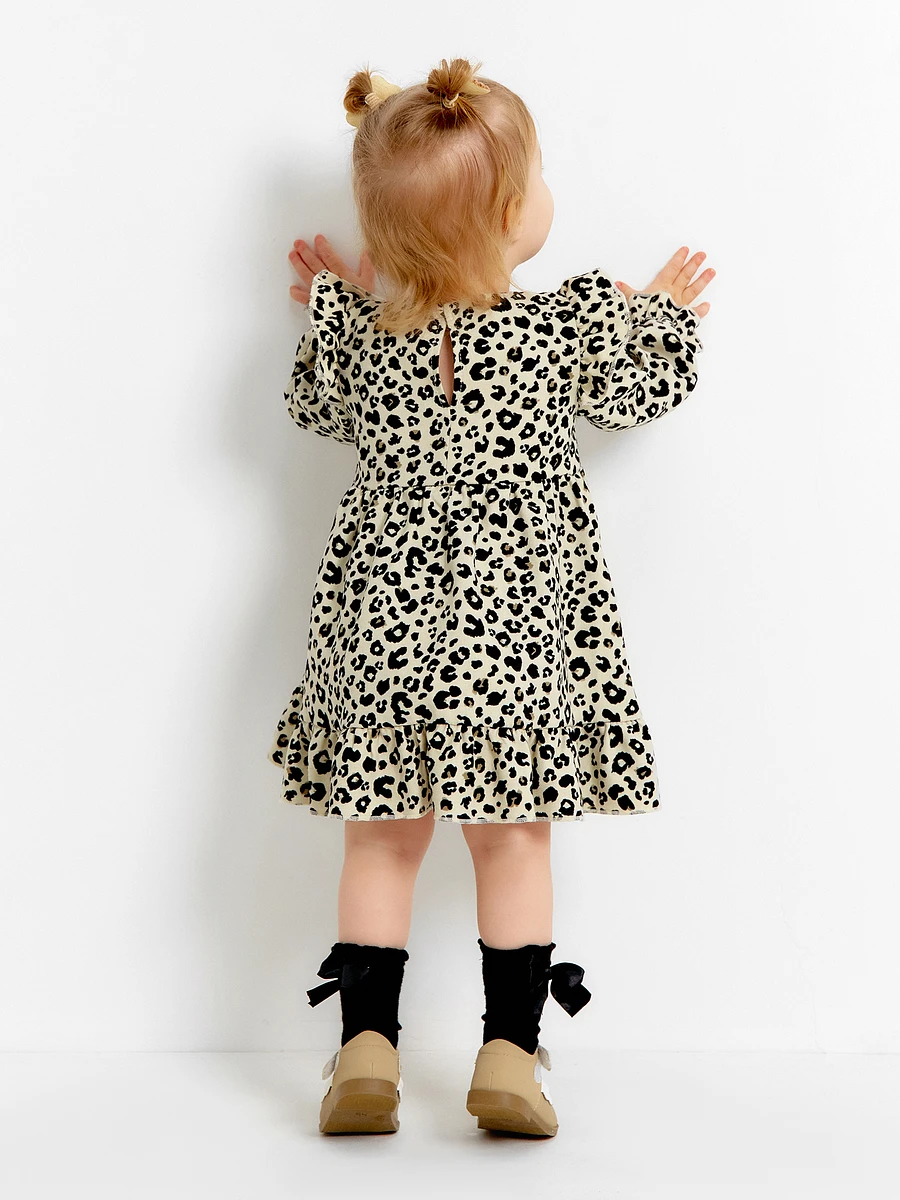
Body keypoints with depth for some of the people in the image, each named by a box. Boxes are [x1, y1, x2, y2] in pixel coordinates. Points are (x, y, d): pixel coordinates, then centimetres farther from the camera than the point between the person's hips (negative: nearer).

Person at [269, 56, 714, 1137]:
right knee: (513, 840, 11)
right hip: (522, 630, -1)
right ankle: (510, 1055, 14)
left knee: (382, 837, 12)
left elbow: (319, 409, 14)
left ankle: (366, 1049, 13)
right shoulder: (575, 326, -11)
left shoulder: (356, 332, -6)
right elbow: (645, 391, 9)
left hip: (384, 624, 2)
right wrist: (667, 313, 27)